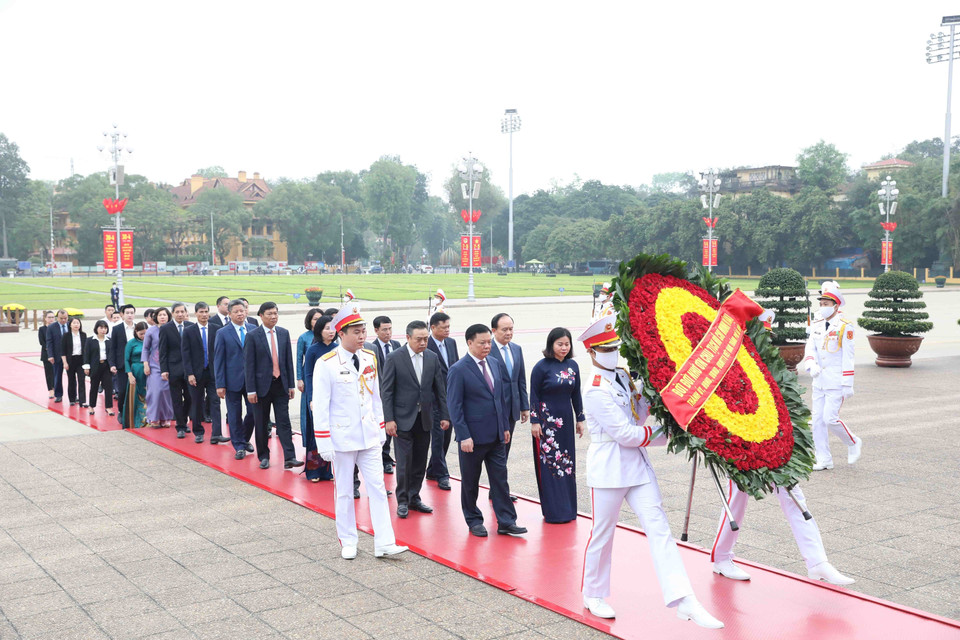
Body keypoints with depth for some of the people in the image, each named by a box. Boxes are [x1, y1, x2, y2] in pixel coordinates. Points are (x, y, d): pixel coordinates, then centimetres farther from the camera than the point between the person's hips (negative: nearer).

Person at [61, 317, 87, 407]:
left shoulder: (83, 335, 4)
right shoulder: (66, 336, -3)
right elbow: (62, 350, -4)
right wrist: (65, 362, -9)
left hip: (81, 360, 1)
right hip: (70, 360, -1)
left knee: (81, 380, -6)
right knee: (71, 381, 7)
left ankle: (82, 401, -7)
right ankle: (72, 399, 20)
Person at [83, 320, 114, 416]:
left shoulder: (109, 341, 6)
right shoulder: (90, 341, 0)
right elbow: (86, 354, -1)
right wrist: (86, 367, -7)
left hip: (106, 366, 2)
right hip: (95, 366, -1)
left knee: (108, 386, -4)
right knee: (94, 387, 8)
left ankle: (109, 407, -1)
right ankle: (92, 406, 20)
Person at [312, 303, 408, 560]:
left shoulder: (370, 358, 4)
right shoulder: (326, 364, -12)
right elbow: (320, 406, -11)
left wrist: (381, 430, 12)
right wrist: (324, 443, -12)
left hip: (369, 437, 5)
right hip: (342, 439, -4)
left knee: (377, 487, 2)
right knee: (344, 492, 8)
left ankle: (384, 543, 6)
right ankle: (348, 543, 22)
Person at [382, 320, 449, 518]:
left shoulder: (432, 358, 5)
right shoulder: (394, 358, -8)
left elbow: (440, 389, 10)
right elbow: (386, 391, -7)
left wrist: (445, 415, 5)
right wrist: (388, 419, -13)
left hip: (424, 419, 4)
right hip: (403, 419, -4)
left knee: (420, 462, 10)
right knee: (404, 462, -2)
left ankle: (414, 498, 22)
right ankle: (402, 501, 11)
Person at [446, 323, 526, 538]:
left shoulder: (494, 364, 9)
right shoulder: (458, 370, -12)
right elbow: (454, 406, -13)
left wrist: (505, 426, 12)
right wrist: (464, 436, -18)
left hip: (496, 436, 6)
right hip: (473, 436, -6)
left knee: (500, 479, 6)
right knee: (470, 482, 9)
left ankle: (506, 522, 12)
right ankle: (474, 521, 23)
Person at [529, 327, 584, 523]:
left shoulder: (572, 365, 5)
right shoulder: (541, 367, -10)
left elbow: (576, 394, 11)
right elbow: (534, 395, -7)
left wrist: (580, 419, 10)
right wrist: (534, 421, -10)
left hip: (566, 420, 5)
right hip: (547, 420, -5)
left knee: (567, 462, 9)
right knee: (549, 464, -2)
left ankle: (568, 509, 19)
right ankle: (553, 512, 4)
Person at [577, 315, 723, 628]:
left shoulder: (623, 375, 9)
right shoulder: (596, 391, -17)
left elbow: (639, 413, 12)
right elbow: (626, 434, -18)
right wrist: (664, 435, -10)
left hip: (637, 464, 7)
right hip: (609, 469, -7)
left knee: (659, 528, -1)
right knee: (603, 534, 7)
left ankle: (684, 602, -3)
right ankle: (593, 596, 28)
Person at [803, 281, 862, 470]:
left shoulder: (845, 327, -10)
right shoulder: (816, 325, 9)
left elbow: (848, 358, -11)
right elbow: (810, 349, 6)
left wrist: (847, 385, -13)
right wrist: (811, 365, -16)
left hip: (836, 382, -6)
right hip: (819, 381, 6)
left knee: (830, 418, -11)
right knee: (817, 419, 5)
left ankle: (853, 443, 16)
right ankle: (824, 460, 13)